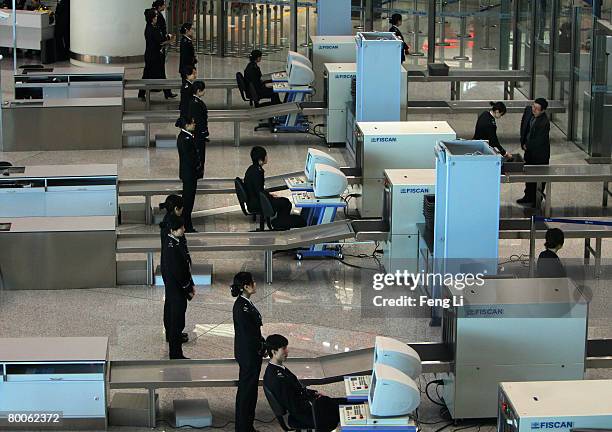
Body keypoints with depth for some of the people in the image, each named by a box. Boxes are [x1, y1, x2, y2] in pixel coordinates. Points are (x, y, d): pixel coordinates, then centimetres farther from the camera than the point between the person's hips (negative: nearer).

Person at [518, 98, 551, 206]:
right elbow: (523, 126, 8)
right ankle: (528, 197, 37)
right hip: (529, 150, 8)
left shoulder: (544, 122, -28)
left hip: (540, 154, -8)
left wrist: (527, 146, -11)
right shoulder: (528, 110, -6)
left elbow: (539, 141, -25)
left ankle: (536, 200, 19)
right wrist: (523, 143, 1)